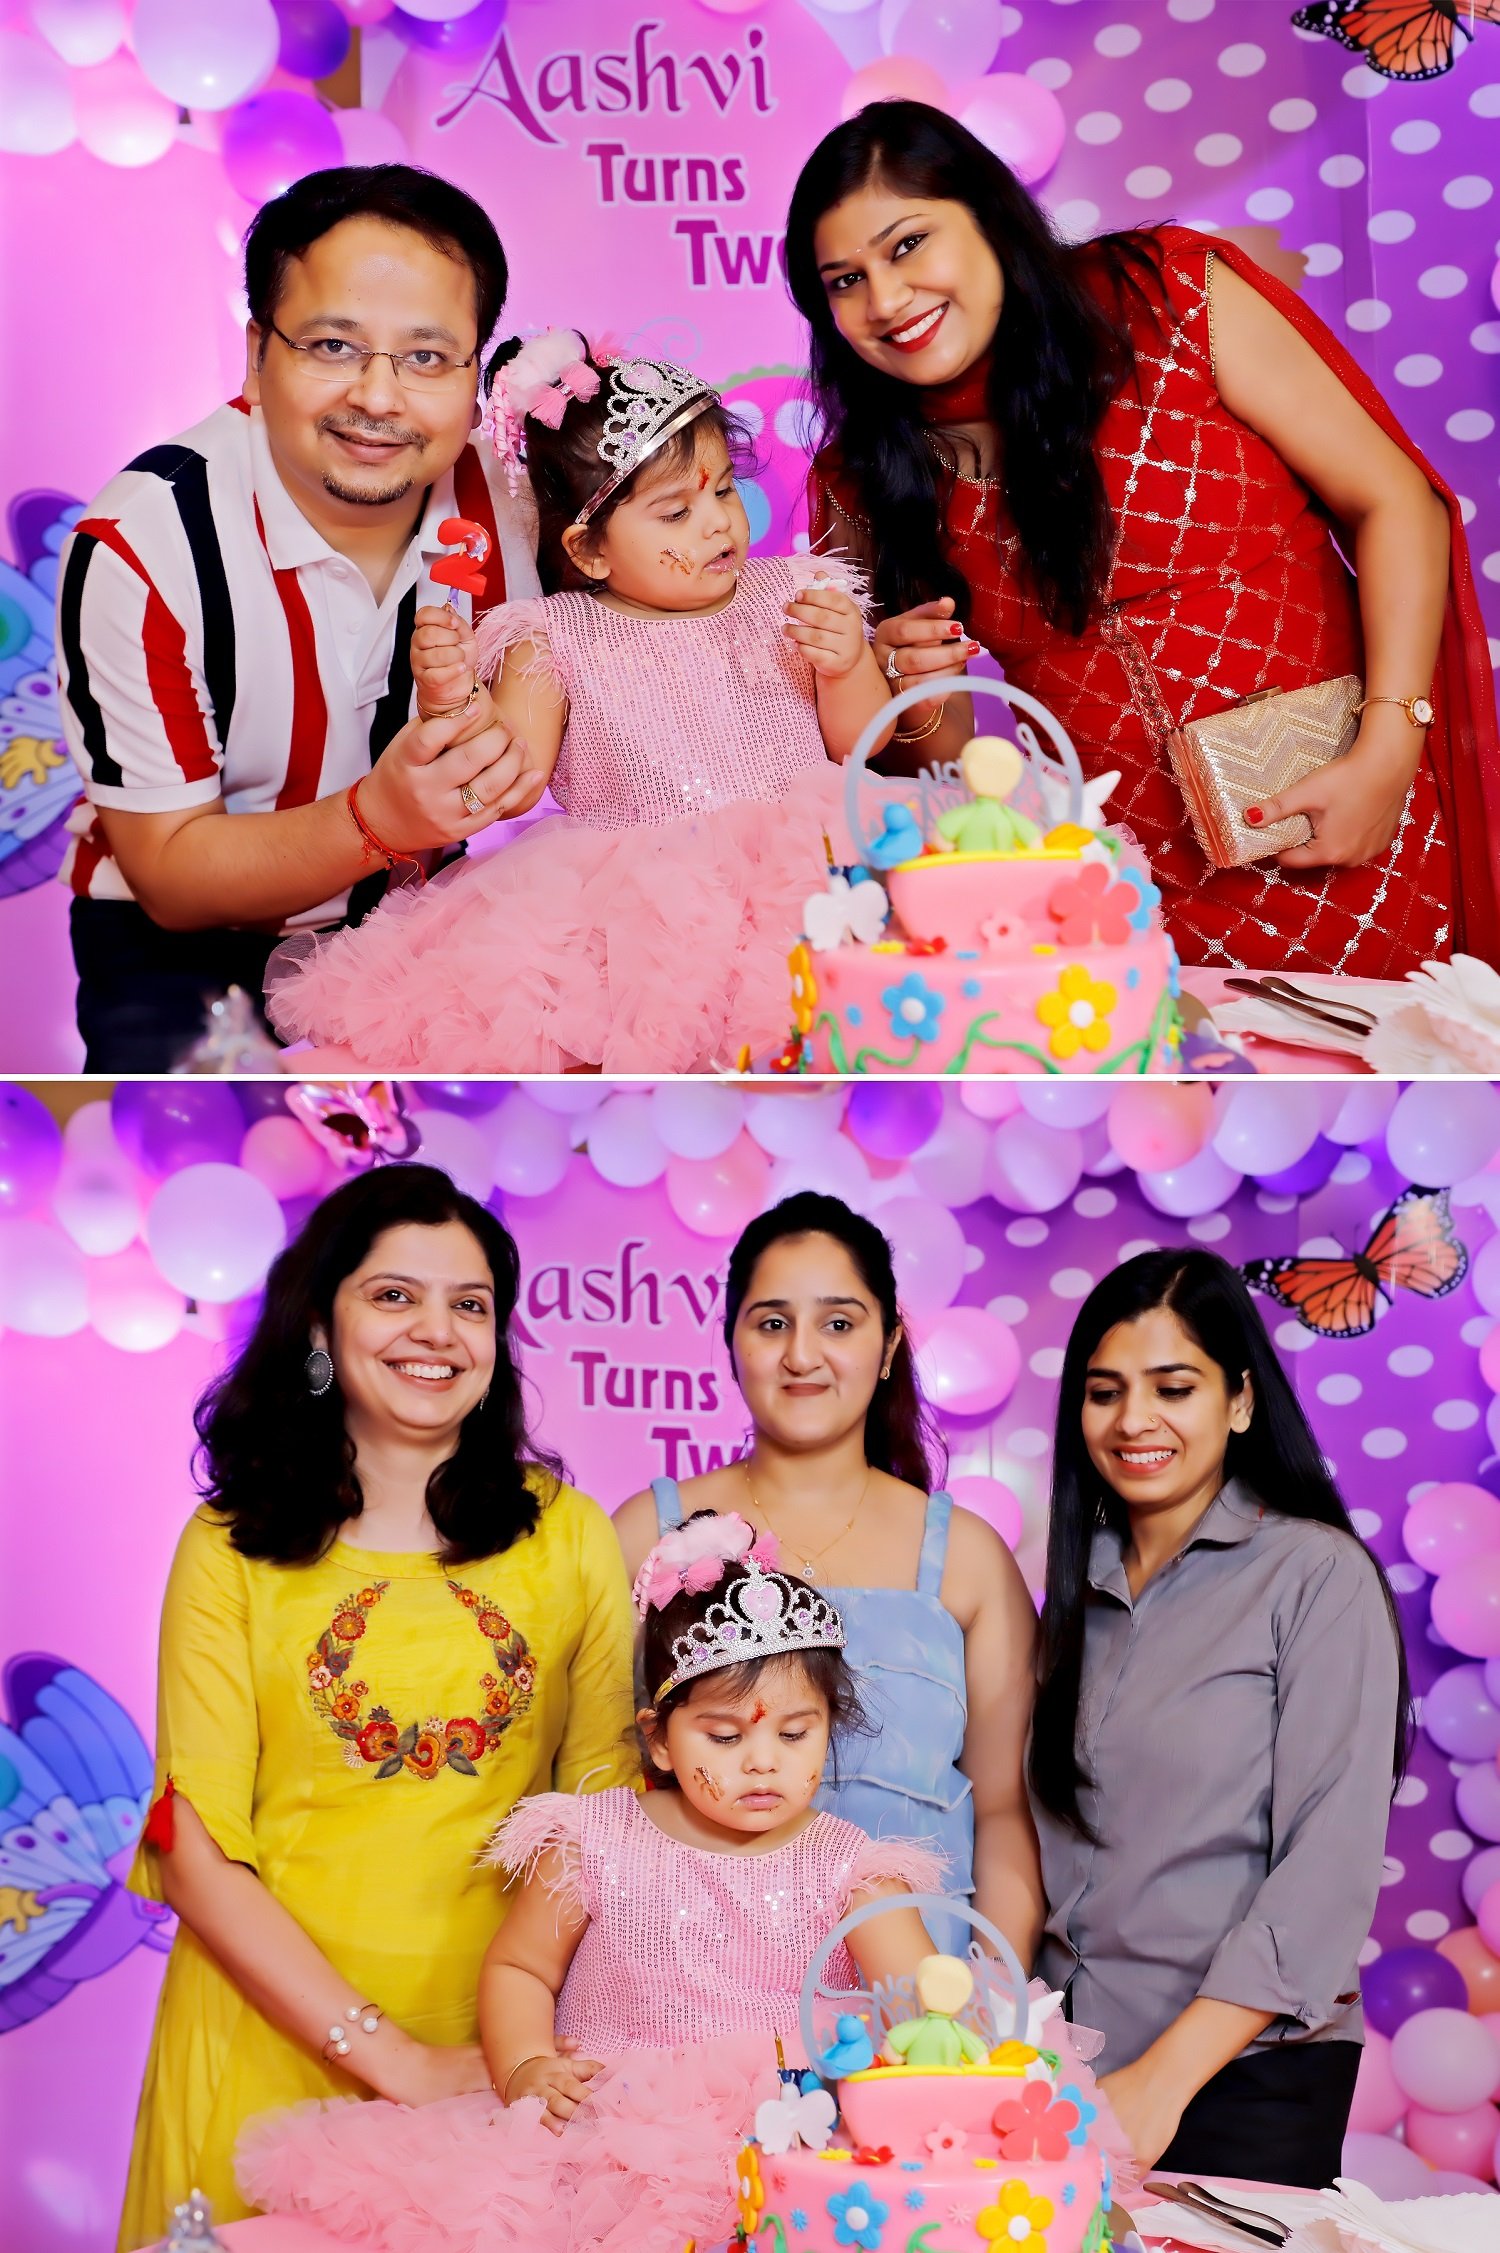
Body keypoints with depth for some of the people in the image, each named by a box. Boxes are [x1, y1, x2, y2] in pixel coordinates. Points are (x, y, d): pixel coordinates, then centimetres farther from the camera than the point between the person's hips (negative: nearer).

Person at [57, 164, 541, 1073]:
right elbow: (171, 874, -15)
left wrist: (484, 729, -20)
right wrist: (377, 819, -34)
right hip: (186, 948, -4)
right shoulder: (140, 545, -20)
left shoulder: (503, 502, -8)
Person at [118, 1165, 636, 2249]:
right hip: (271, 2046, -1)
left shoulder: (572, 1535, 5)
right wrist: (393, 2060, -14)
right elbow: (199, 1854, -5)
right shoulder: (232, 1549, 0)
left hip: (506, 2053, 2)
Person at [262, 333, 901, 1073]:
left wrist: (850, 665, -7)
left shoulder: (786, 597, 12)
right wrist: (456, 699, -15)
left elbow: (864, 747, 12)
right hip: (634, 892, -1)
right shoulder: (557, 641, 7)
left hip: (801, 859, 1)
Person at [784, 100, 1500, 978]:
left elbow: (1393, 504, -6)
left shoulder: (1168, 298, -5)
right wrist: (918, 703, -14)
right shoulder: (866, 483, 3)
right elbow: (946, 752, 10)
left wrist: (1385, 753, -16)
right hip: (1115, 897, 2)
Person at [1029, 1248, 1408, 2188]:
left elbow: (1329, 1867, -15)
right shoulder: (1082, 1585, 9)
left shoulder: (1319, 1575, -9)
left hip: (1243, 2075, -5)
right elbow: (1054, 1842, 10)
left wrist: (1166, 2077, -21)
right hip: (1075, 2065, 5)